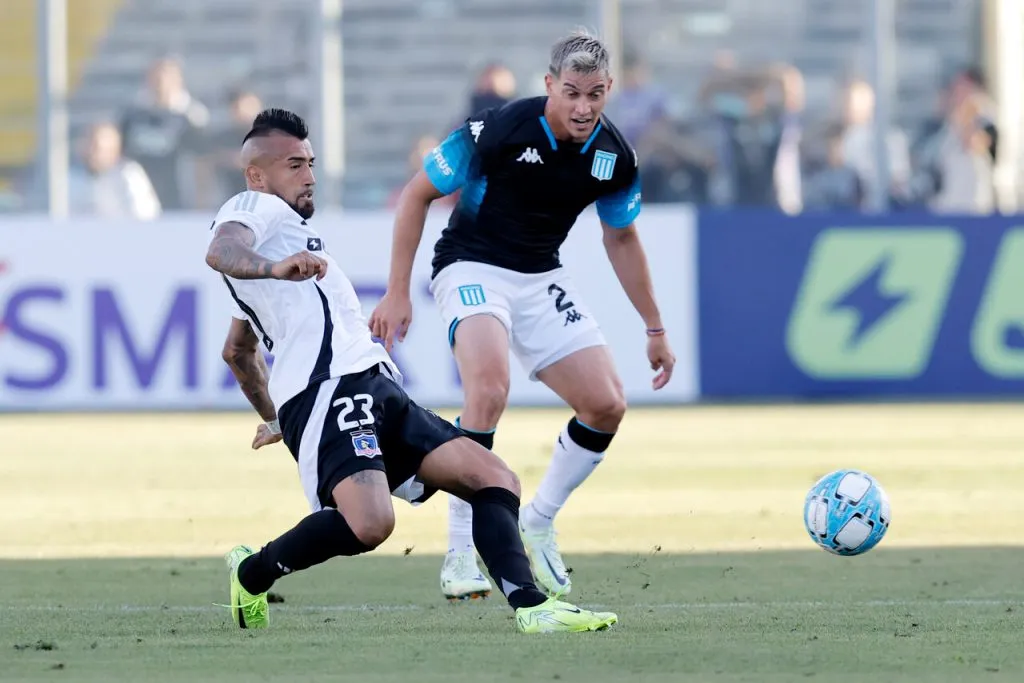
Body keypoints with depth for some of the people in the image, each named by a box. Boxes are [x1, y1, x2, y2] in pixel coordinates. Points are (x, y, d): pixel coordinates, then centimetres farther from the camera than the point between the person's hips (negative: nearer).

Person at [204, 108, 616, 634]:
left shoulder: (279, 221, 35)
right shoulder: (253, 207, 6)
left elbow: (237, 350, 46)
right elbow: (220, 252, -20)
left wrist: (274, 419, 53)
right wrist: (274, 267, -39)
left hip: (377, 392, 11)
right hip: (329, 388, -11)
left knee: (495, 479, -2)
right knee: (369, 523, -31)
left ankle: (529, 605, -17)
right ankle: (252, 574, -8)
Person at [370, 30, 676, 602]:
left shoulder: (615, 157, -6)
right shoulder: (496, 131, -21)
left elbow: (621, 237, 13)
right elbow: (418, 195, -10)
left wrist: (654, 328, 15)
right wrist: (397, 292, -13)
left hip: (542, 277, 6)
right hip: (472, 269, -6)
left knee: (607, 406, -4)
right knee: (490, 389, -31)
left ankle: (539, 524, 19)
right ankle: (460, 555, -23)